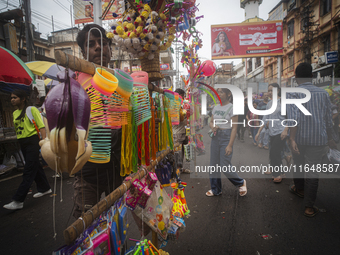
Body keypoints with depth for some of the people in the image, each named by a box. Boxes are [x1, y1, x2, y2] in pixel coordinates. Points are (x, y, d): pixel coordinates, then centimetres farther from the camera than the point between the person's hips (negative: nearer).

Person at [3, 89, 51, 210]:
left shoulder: (32, 110, -7)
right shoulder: (15, 113, 14)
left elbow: (41, 127, -13)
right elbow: (17, 129, 19)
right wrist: (19, 141, 15)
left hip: (32, 141, -8)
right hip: (22, 143, 8)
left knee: (28, 171, -7)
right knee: (35, 167, 17)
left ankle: (18, 200, -6)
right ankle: (45, 188, 32)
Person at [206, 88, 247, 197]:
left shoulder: (231, 108, -9)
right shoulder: (216, 107, 9)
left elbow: (234, 128, -12)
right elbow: (211, 121, 18)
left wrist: (230, 145, -17)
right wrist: (212, 126, -8)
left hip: (226, 137, -6)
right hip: (215, 137, 7)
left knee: (225, 166, -5)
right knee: (214, 165, 9)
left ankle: (241, 183, 23)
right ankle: (216, 190, 25)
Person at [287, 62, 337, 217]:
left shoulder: (292, 93, -7)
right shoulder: (323, 93, 3)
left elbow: (294, 116, -22)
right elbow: (328, 119, 8)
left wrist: (292, 138, -25)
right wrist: (329, 139, 19)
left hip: (299, 138, -1)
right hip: (318, 138, 1)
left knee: (298, 165, 22)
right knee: (312, 171, 6)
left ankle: (299, 189, 46)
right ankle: (309, 207, 10)